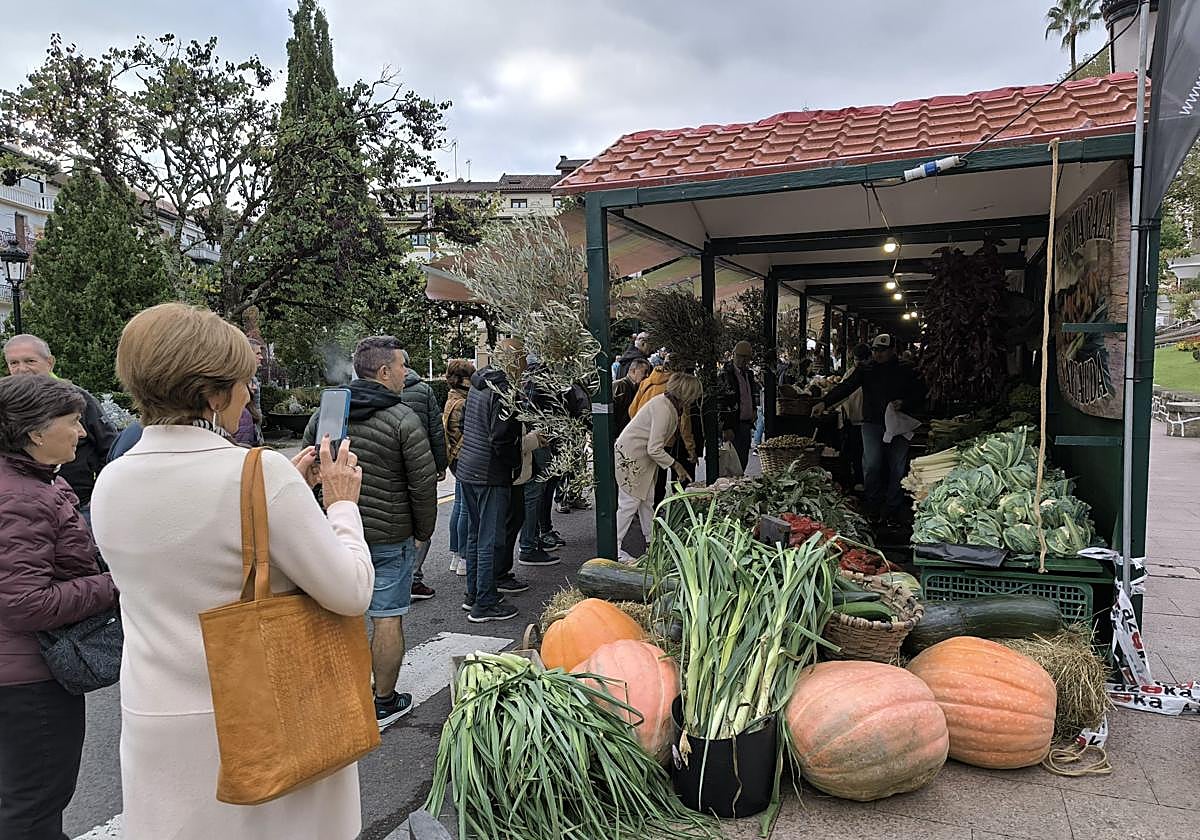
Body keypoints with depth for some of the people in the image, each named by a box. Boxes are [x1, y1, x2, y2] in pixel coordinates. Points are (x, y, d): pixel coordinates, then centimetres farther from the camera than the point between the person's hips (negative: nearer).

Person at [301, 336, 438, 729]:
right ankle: (384, 703, 17)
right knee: (387, 618, 6)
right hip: (390, 536, -5)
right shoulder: (403, 419, -14)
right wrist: (424, 529, 2)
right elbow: (424, 483, -13)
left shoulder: (325, 412, 2)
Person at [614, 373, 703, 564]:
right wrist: (675, 464, -16)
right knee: (629, 503, -7)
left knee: (647, 501, 16)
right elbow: (654, 449, -26)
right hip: (630, 456, -10)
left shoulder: (669, 403, 3)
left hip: (644, 458, 10)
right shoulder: (663, 409, -27)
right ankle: (614, 547, -1)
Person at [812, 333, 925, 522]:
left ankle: (892, 510, 15)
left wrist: (904, 404, -13)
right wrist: (824, 402, -18)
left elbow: (920, 394, 8)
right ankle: (874, 509, 5)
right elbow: (846, 387, -4)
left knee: (897, 468, 3)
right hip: (872, 423, 0)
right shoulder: (865, 369, 6)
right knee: (871, 466, -9)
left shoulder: (906, 370, 5)